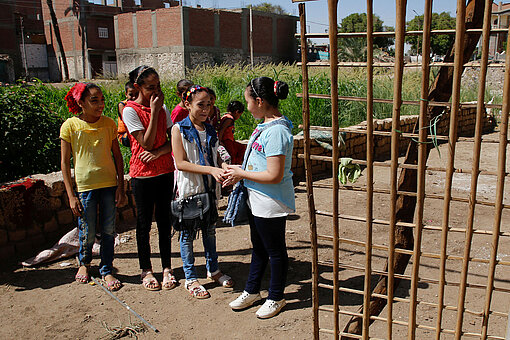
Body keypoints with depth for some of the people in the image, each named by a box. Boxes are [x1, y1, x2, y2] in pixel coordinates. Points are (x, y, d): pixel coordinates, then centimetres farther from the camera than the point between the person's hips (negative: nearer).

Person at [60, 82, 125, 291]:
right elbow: (65, 162, -2)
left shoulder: (109, 124, 1)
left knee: (108, 230, 7)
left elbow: (117, 156, 7)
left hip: (109, 184, 2)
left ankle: (107, 270, 24)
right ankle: (84, 262, 37)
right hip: (84, 186, -2)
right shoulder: (70, 126, -6)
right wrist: (71, 195, -5)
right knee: (87, 232, 7)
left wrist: (121, 187, 2)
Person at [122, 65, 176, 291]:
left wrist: (158, 152, -16)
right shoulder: (131, 111, -10)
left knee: (165, 220, 10)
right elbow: (146, 143, -17)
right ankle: (146, 270, 22)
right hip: (143, 174, -4)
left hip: (165, 171, 4)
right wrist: (153, 112, -19)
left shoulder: (162, 108, 5)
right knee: (144, 222, 7)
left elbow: (174, 140, 3)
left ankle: (167, 268, 22)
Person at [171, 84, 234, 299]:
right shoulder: (179, 130, -9)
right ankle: (190, 278, 18)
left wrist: (222, 172, -6)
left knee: (209, 230, 16)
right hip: (188, 189, -5)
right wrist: (210, 170, -25)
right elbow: (181, 163, -17)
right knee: (187, 234, 5)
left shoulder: (211, 131, 8)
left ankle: (213, 269, 33)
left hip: (209, 189, 5)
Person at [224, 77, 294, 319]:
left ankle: (276, 298, 29)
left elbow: (274, 176, -28)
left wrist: (241, 174, -17)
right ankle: (252, 291, 40)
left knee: (275, 250, 10)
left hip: (271, 204, -10)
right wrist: (239, 170, 5)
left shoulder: (276, 132, -26)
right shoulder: (265, 125, 5)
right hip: (258, 201, 10)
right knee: (258, 247, 23)